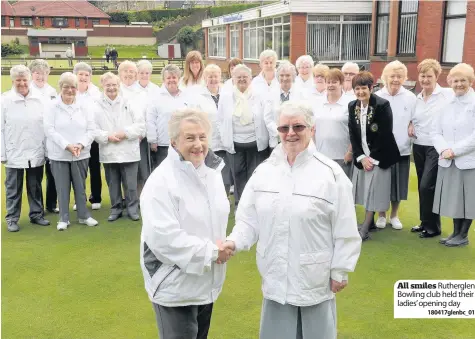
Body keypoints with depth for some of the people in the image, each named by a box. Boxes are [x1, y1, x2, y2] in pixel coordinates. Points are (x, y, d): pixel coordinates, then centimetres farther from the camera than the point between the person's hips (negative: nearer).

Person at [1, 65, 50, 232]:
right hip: (14, 154, -2)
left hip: (36, 153, 2)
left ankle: (37, 214, 27)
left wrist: (47, 149, 2)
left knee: (36, 188, 14)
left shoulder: (40, 99, 0)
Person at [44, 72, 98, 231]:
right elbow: (49, 130, -10)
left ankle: (84, 215, 23)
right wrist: (67, 145, -18)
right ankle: (63, 218, 16)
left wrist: (81, 144, -15)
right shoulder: (52, 107, -3)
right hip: (59, 155, -2)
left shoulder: (84, 107, 4)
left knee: (80, 187, 10)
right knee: (62, 188, 5)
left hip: (81, 154, 2)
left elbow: (91, 129, 1)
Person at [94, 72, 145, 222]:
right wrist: (107, 136, -16)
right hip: (108, 153, 1)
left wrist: (125, 133, -12)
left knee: (130, 185, 4)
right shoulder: (98, 106, 0)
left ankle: (132, 209, 18)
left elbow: (140, 125, -2)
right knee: (113, 184, 12)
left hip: (128, 152, -1)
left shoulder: (129, 103, 1)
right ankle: (115, 209, 25)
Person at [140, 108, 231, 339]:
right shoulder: (161, 182, -22)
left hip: (206, 283, 8)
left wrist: (220, 247, -2)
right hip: (176, 288, -8)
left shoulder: (212, 171, 4)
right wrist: (211, 252, -21)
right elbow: (163, 238, -29)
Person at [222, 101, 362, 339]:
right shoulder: (264, 171, 0)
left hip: (315, 280, -3)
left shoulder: (331, 174, -11)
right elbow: (249, 219, 2)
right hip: (275, 278, 3)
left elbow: (345, 230, -8)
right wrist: (234, 242, -15)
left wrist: (340, 271, -5)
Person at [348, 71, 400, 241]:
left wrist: (373, 158, -15)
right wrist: (361, 157, -7)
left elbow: (385, 134, -16)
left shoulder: (382, 105, -15)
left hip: (379, 156, -5)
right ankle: (370, 222, 25)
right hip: (361, 157, 5)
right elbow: (352, 134, 2)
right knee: (365, 189, 10)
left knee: (373, 190, -2)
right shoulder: (352, 106, 2)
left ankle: (365, 229, 3)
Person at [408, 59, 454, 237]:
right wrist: (411, 125, 0)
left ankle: (433, 225, 8)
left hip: (436, 148, -6)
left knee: (427, 186, -8)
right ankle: (425, 221, 26)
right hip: (418, 147, 6)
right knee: (422, 187, 12)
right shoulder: (417, 98, 10)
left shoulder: (448, 94, -8)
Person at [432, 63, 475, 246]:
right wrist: (444, 150, -11)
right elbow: (437, 133, 7)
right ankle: (456, 232, 25)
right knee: (453, 198, 11)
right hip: (448, 161, 5)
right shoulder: (446, 105, 11)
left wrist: (454, 150, -16)